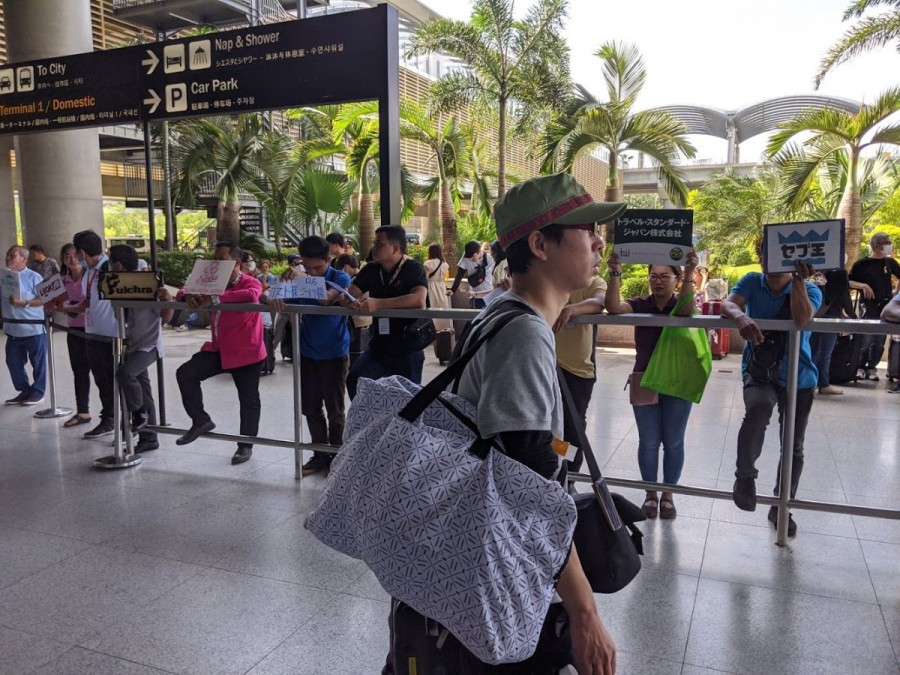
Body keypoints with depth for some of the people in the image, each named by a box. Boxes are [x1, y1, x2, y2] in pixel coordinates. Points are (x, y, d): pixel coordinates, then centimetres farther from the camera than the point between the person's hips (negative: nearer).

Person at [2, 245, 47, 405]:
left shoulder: (33, 277, -8)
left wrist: (24, 303, -22)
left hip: (34, 329, -6)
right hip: (13, 329, 6)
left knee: (38, 363, 4)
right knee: (13, 362, 10)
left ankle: (37, 392, 15)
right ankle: (24, 391, 22)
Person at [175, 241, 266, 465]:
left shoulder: (251, 282, -14)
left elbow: (251, 295, -37)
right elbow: (192, 289, 10)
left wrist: (214, 299, -39)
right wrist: (190, 296, -16)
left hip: (245, 351, -6)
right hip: (219, 349, 6)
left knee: (248, 400, 6)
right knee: (185, 373, -10)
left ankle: (246, 446, 22)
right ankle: (201, 420, 3)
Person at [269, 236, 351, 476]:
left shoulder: (340, 278, -11)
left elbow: (327, 298, -31)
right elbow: (286, 304, -5)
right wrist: (275, 299, -28)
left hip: (334, 354, -5)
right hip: (307, 354, 5)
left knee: (334, 409, 4)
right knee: (311, 408, 11)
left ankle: (337, 457, 17)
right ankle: (320, 455, 23)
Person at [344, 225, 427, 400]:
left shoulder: (413, 268, -12)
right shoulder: (371, 269, 5)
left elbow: (419, 300, -30)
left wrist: (377, 303, -35)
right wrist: (349, 301, -27)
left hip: (408, 347, -4)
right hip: (379, 345, 4)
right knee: (354, 381, -15)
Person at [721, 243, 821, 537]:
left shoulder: (809, 290, -8)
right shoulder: (752, 282, -4)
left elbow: (802, 319, -29)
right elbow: (728, 304, -23)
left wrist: (798, 282, -37)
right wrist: (741, 317, -44)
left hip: (798, 378, 1)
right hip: (758, 374, -1)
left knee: (793, 447, 10)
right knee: (758, 408, -36)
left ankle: (781, 507, 32)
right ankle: (745, 475, -13)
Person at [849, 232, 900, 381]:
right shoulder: (861, 264, -4)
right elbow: (848, 282, -3)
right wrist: (862, 285, -17)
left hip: (886, 307, 4)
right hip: (868, 307, -3)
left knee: (879, 341, 5)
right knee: (865, 340, -7)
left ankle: (872, 368, 16)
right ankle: (861, 368, 8)